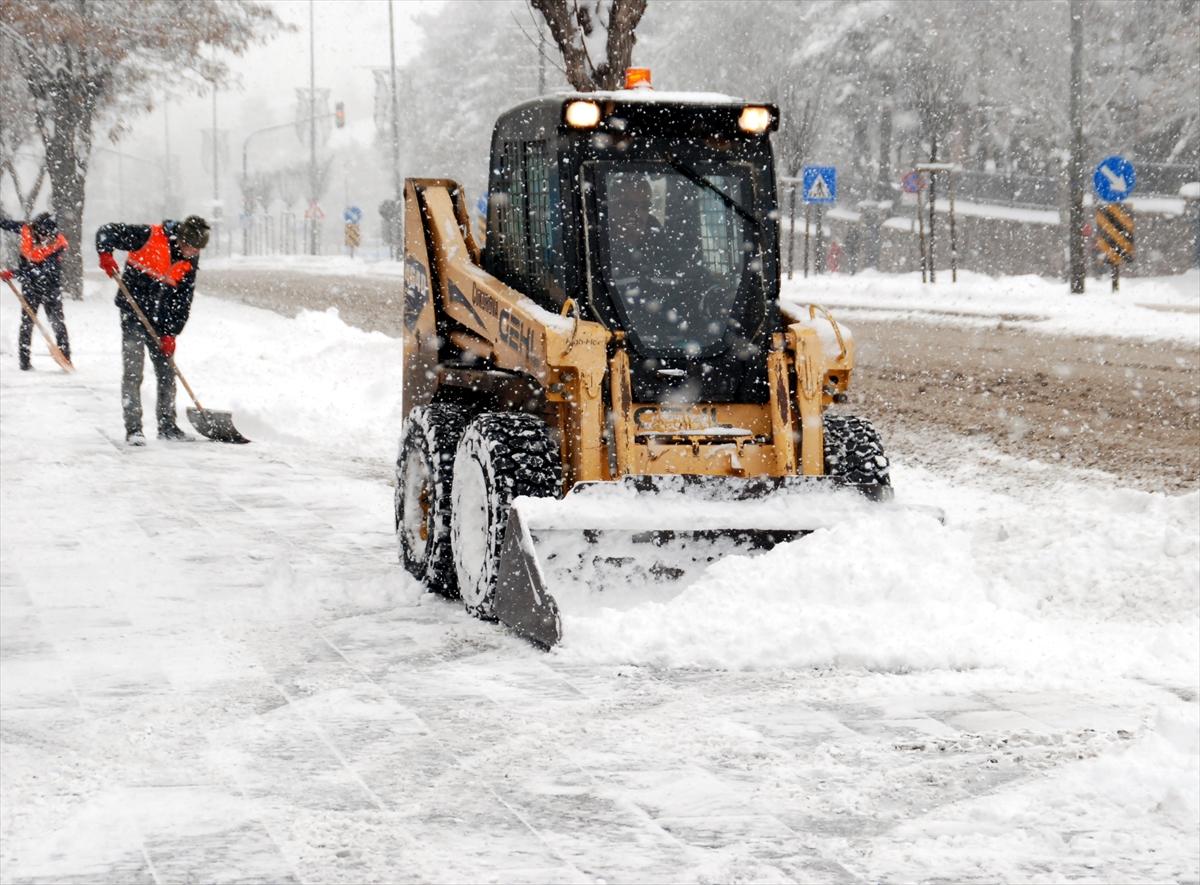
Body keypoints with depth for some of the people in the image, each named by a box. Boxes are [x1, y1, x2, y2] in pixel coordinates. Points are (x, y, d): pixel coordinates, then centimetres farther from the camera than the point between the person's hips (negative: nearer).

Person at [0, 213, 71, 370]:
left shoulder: (58, 245, -23)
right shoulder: (26, 231, -14)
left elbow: (40, 270, -31)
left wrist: (13, 273, -36)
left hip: (51, 288, -2)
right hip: (30, 288, 2)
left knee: (58, 322, 1)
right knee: (27, 323, 1)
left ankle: (66, 358, 7)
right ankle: (24, 361, 4)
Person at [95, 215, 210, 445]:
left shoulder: (189, 262, -1)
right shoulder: (150, 236, -17)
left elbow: (183, 299, 1)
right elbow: (107, 232, -16)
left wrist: (171, 332, -6)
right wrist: (105, 255, -35)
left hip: (160, 319, 6)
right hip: (133, 312, -6)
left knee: (166, 371, 10)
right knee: (133, 371, -10)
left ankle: (167, 426, 21)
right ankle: (133, 429, -7)